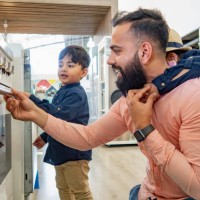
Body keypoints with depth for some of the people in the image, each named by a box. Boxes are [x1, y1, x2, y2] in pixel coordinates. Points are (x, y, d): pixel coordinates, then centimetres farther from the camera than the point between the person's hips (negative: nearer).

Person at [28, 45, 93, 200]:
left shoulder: (77, 94, -20)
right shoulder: (61, 92, 11)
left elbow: (58, 115, -36)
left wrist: (32, 100, -40)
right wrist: (45, 137, 24)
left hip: (74, 152, -10)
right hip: (60, 151, 10)